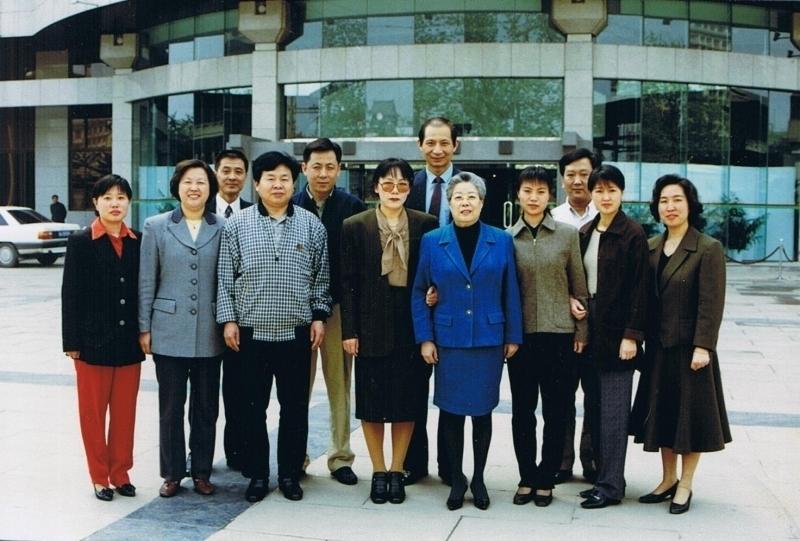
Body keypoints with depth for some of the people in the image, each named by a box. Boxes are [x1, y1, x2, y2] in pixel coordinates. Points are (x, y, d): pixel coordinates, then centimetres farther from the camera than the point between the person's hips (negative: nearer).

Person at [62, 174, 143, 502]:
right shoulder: (80, 242, -4)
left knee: (125, 412, 10)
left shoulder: (138, 242, 5)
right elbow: (71, 295, -5)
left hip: (129, 343, 3)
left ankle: (120, 473, 22)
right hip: (94, 341, -3)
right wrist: (72, 342, -9)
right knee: (94, 412, 8)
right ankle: (100, 477, 19)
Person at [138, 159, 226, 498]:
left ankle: (201, 472, 20)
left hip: (209, 334, 1)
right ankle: (172, 474, 18)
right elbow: (146, 282, 4)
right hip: (169, 331, -1)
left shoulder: (222, 228, 4)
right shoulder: (156, 227, 3)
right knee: (170, 406, 6)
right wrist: (144, 328, 1)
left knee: (206, 406, 8)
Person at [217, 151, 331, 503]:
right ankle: (257, 474, 19)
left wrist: (319, 316, 2)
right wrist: (228, 319, -3)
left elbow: (320, 277, 8)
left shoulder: (311, 225, 4)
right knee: (253, 406, 7)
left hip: (296, 332, 1)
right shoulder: (237, 225, 2)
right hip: (251, 331, -1)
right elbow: (226, 278, 2)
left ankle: (290, 473, 20)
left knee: (295, 406, 7)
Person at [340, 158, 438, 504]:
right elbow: (347, 282, -1)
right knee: (372, 404, 6)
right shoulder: (355, 226, 0)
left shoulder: (426, 225, 2)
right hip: (372, 327, -1)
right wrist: (349, 330, -5)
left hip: (411, 326, 1)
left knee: (406, 403, 6)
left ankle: (397, 471, 21)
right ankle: (378, 472, 20)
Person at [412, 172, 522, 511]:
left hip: (488, 340, 0)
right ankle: (456, 480, 20)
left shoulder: (501, 241, 2)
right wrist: (424, 338, -2)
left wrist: (513, 336, 2)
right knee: (450, 411, 4)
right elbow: (419, 292, 4)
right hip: (448, 340, 0)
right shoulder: (432, 242, 1)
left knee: (482, 411, 8)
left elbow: (511, 293, 4)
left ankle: (478, 479, 23)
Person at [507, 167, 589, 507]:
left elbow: (579, 286, 4)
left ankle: (545, 480, 17)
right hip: (520, 335, 1)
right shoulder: (508, 238, 3)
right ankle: (527, 478, 20)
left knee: (556, 412, 5)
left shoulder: (568, 234, 1)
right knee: (522, 410, 7)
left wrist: (582, 331, 2)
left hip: (559, 333, -1)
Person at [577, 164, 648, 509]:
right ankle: (604, 477, 20)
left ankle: (611, 486, 3)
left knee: (613, 409, -3)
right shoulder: (585, 233, 11)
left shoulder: (633, 234, -8)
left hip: (617, 331, -7)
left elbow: (639, 288, -11)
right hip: (590, 328, 7)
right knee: (595, 408, 10)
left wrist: (631, 335, -15)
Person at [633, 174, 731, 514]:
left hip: (690, 346, -5)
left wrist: (702, 346, -18)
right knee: (662, 412, 13)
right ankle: (668, 480, 28)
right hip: (659, 346, 6)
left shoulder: (708, 249, -9)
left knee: (690, 413, 4)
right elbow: (645, 297, 8)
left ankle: (685, 486, 17)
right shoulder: (651, 247, 7)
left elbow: (711, 303, -13)